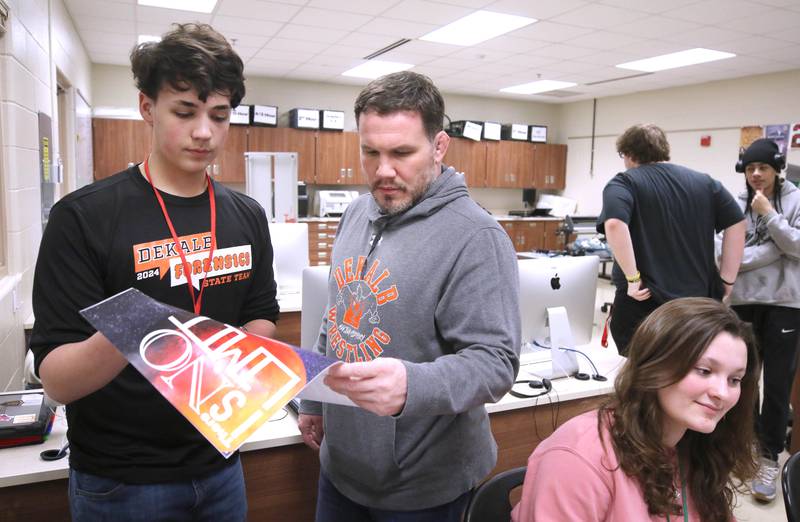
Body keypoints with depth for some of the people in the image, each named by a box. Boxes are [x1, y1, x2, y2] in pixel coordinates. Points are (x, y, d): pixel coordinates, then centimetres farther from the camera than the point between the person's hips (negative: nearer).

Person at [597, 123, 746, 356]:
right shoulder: (703, 182, 11)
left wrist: (633, 278, -19)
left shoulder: (624, 183, -5)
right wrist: (726, 280, 9)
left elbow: (614, 226, -25)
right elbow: (737, 224, 7)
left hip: (645, 301, -5)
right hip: (698, 299, 5)